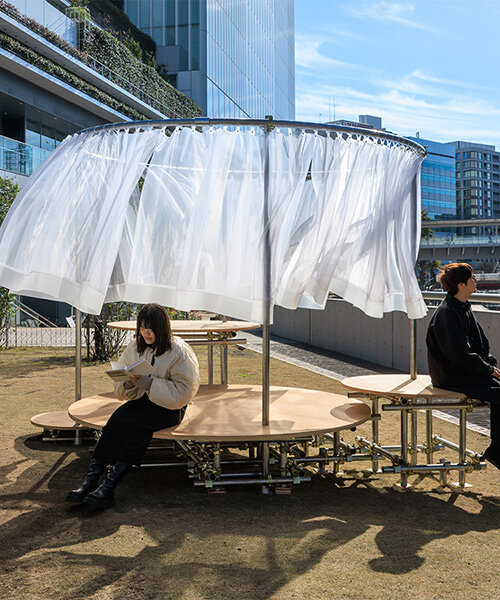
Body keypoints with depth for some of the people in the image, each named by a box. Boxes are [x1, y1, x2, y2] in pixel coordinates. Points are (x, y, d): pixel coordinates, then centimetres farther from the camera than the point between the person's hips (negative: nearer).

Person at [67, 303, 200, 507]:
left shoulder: (180, 352, -8)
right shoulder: (134, 348, 8)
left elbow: (183, 392, -14)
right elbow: (121, 391, 13)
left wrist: (149, 383, -22)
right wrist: (128, 383, -12)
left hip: (169, 407, -5)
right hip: (141, 401, 5)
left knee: (137, 424, -33)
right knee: (116, 420, -26)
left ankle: (109, 485, -35)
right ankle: (91, 479, -30)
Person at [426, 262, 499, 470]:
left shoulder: (464, 308, 12)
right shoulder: (447, 313, -18)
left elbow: (481, 343, 18)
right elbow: (461, 354, -20)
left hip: (465, 370, 9)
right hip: (450, 376, -9)